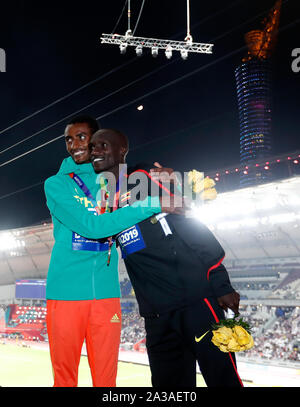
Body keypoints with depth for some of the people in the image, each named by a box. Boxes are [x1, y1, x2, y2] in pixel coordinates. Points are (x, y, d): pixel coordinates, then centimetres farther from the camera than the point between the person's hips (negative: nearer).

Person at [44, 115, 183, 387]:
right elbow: (92, 226, -15)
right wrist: (151, 204, -18)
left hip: (106, 293, 3)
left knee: (106, 376, 7)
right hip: (66, 291, -3)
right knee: (64, 375, 5)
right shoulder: (56, 184, 0)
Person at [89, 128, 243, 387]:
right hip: (156, 315, 6)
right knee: (167, 382, 10)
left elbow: (191, 224, -6)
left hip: (196, 299, -5)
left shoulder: (147, 178, -2)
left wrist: (220, 283, -10)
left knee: (223, 377, -3)